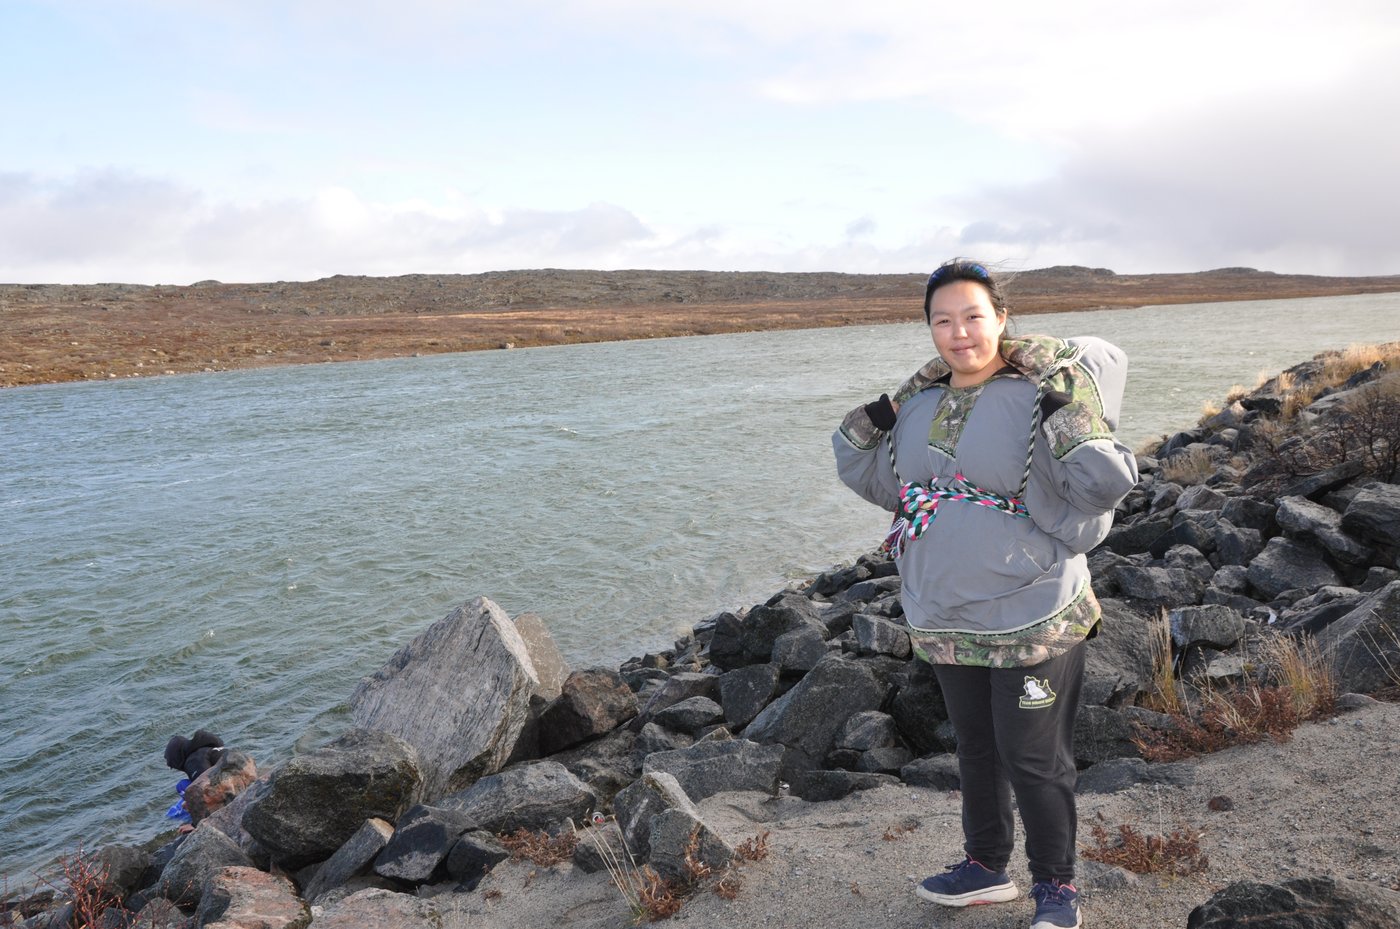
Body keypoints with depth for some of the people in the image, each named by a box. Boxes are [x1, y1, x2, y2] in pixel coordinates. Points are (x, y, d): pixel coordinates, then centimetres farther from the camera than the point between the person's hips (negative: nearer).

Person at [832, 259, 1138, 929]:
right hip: (944, 619, 6)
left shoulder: (1037, 398, -13)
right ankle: (985, 866, 42)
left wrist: (1067, 416, -31)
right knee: (975, 747, 22)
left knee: (1033, 759, 7)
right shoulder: (920, 405, 5)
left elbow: (1104, 486, -19)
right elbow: (873, 481, 17)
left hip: (1031, 619, -6)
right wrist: (865, 426, 0)